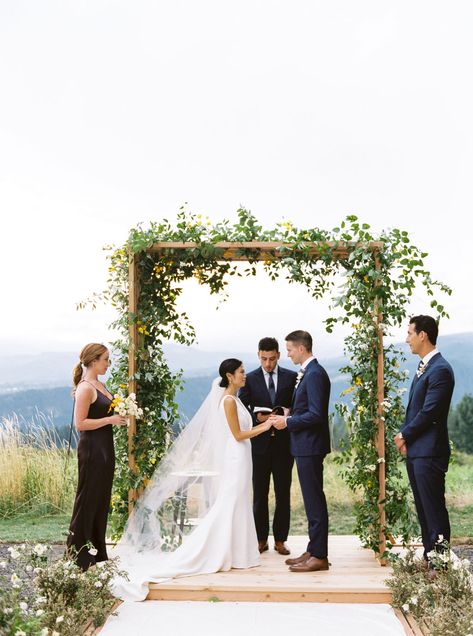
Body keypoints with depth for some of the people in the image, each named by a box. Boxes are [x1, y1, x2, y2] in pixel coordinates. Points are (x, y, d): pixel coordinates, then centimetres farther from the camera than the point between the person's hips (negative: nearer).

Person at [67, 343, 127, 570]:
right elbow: (80, 423, -19)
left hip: (105, 448, 9)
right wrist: (110, 419, -18)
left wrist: (119, 415, 6)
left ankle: (97, 550, 24)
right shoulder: (85, 388, -15)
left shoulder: (100, 385, 13)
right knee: (88, 499, 0)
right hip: (92, 449, -9)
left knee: (102, 500, 14)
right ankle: (79, 552, 12)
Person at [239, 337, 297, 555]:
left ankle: (280, 539, 17)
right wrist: (257, 417, -18)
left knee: (283, 494, 7)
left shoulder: (291, 377, 3)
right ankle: (261, 539, 17)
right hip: (260, 444, 0)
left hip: (284, 443, 1)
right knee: (259, 494, 7)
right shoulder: (250, 379, 2)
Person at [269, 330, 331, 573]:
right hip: (305, 446, 10)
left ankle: (319, 556, 4)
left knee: (314, 500, -3)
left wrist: (287, 422, -13)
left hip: (310, 446, -10)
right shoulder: (308, 372, 15)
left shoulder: (315, 374, -17)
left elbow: (316, 415, -23)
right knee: (312, 500, 15)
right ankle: (314, 550, 23)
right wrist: (286, 419, 8)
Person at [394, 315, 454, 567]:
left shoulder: (440, 370, -17)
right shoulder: (424, 366, 14)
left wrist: (405, 435, -8)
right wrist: (404, 434, 5)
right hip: (414, 450, 10)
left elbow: (429, 413, -19)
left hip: (429, 452, -10)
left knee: (434, 509, -2)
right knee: (423, 508, 16)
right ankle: (429, 557, 27)